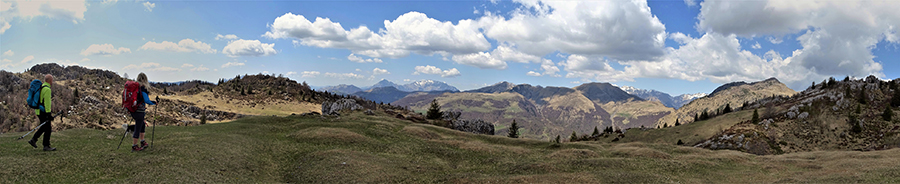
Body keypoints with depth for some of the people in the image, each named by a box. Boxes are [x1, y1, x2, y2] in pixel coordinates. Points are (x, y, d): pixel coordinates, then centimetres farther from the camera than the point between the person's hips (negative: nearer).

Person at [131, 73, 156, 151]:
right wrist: (154, 103, -3)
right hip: (139, 111, -8)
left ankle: (142, 142, 34)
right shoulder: (142, 88, -16)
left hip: (133, 110, 9)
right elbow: (146, 101, -20)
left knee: (142, 124, 25)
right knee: (138, 127, 2)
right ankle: (134, 146, 10)